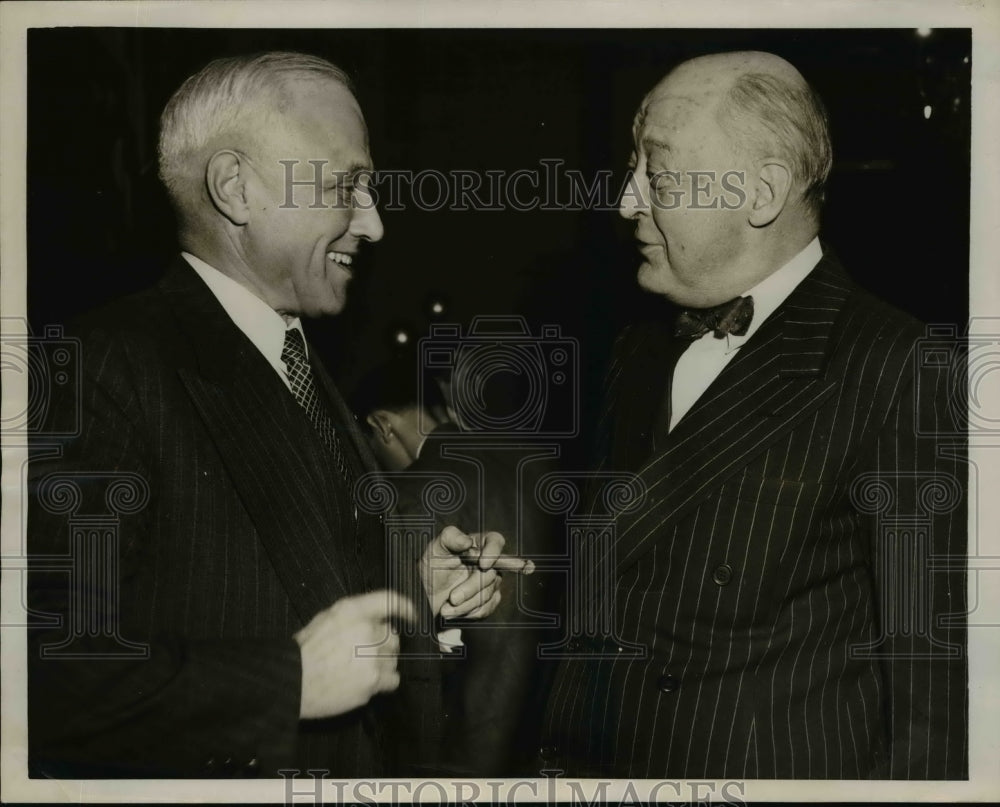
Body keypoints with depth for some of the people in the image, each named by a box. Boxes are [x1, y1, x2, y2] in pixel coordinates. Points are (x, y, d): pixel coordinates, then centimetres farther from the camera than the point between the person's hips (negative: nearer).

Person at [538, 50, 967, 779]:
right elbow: (601, 592, 11)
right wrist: (560, 755, 9)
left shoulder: (898, 371, -16)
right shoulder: (642, 352, 7)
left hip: (784, 763, -6)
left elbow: (933, 671, -16)